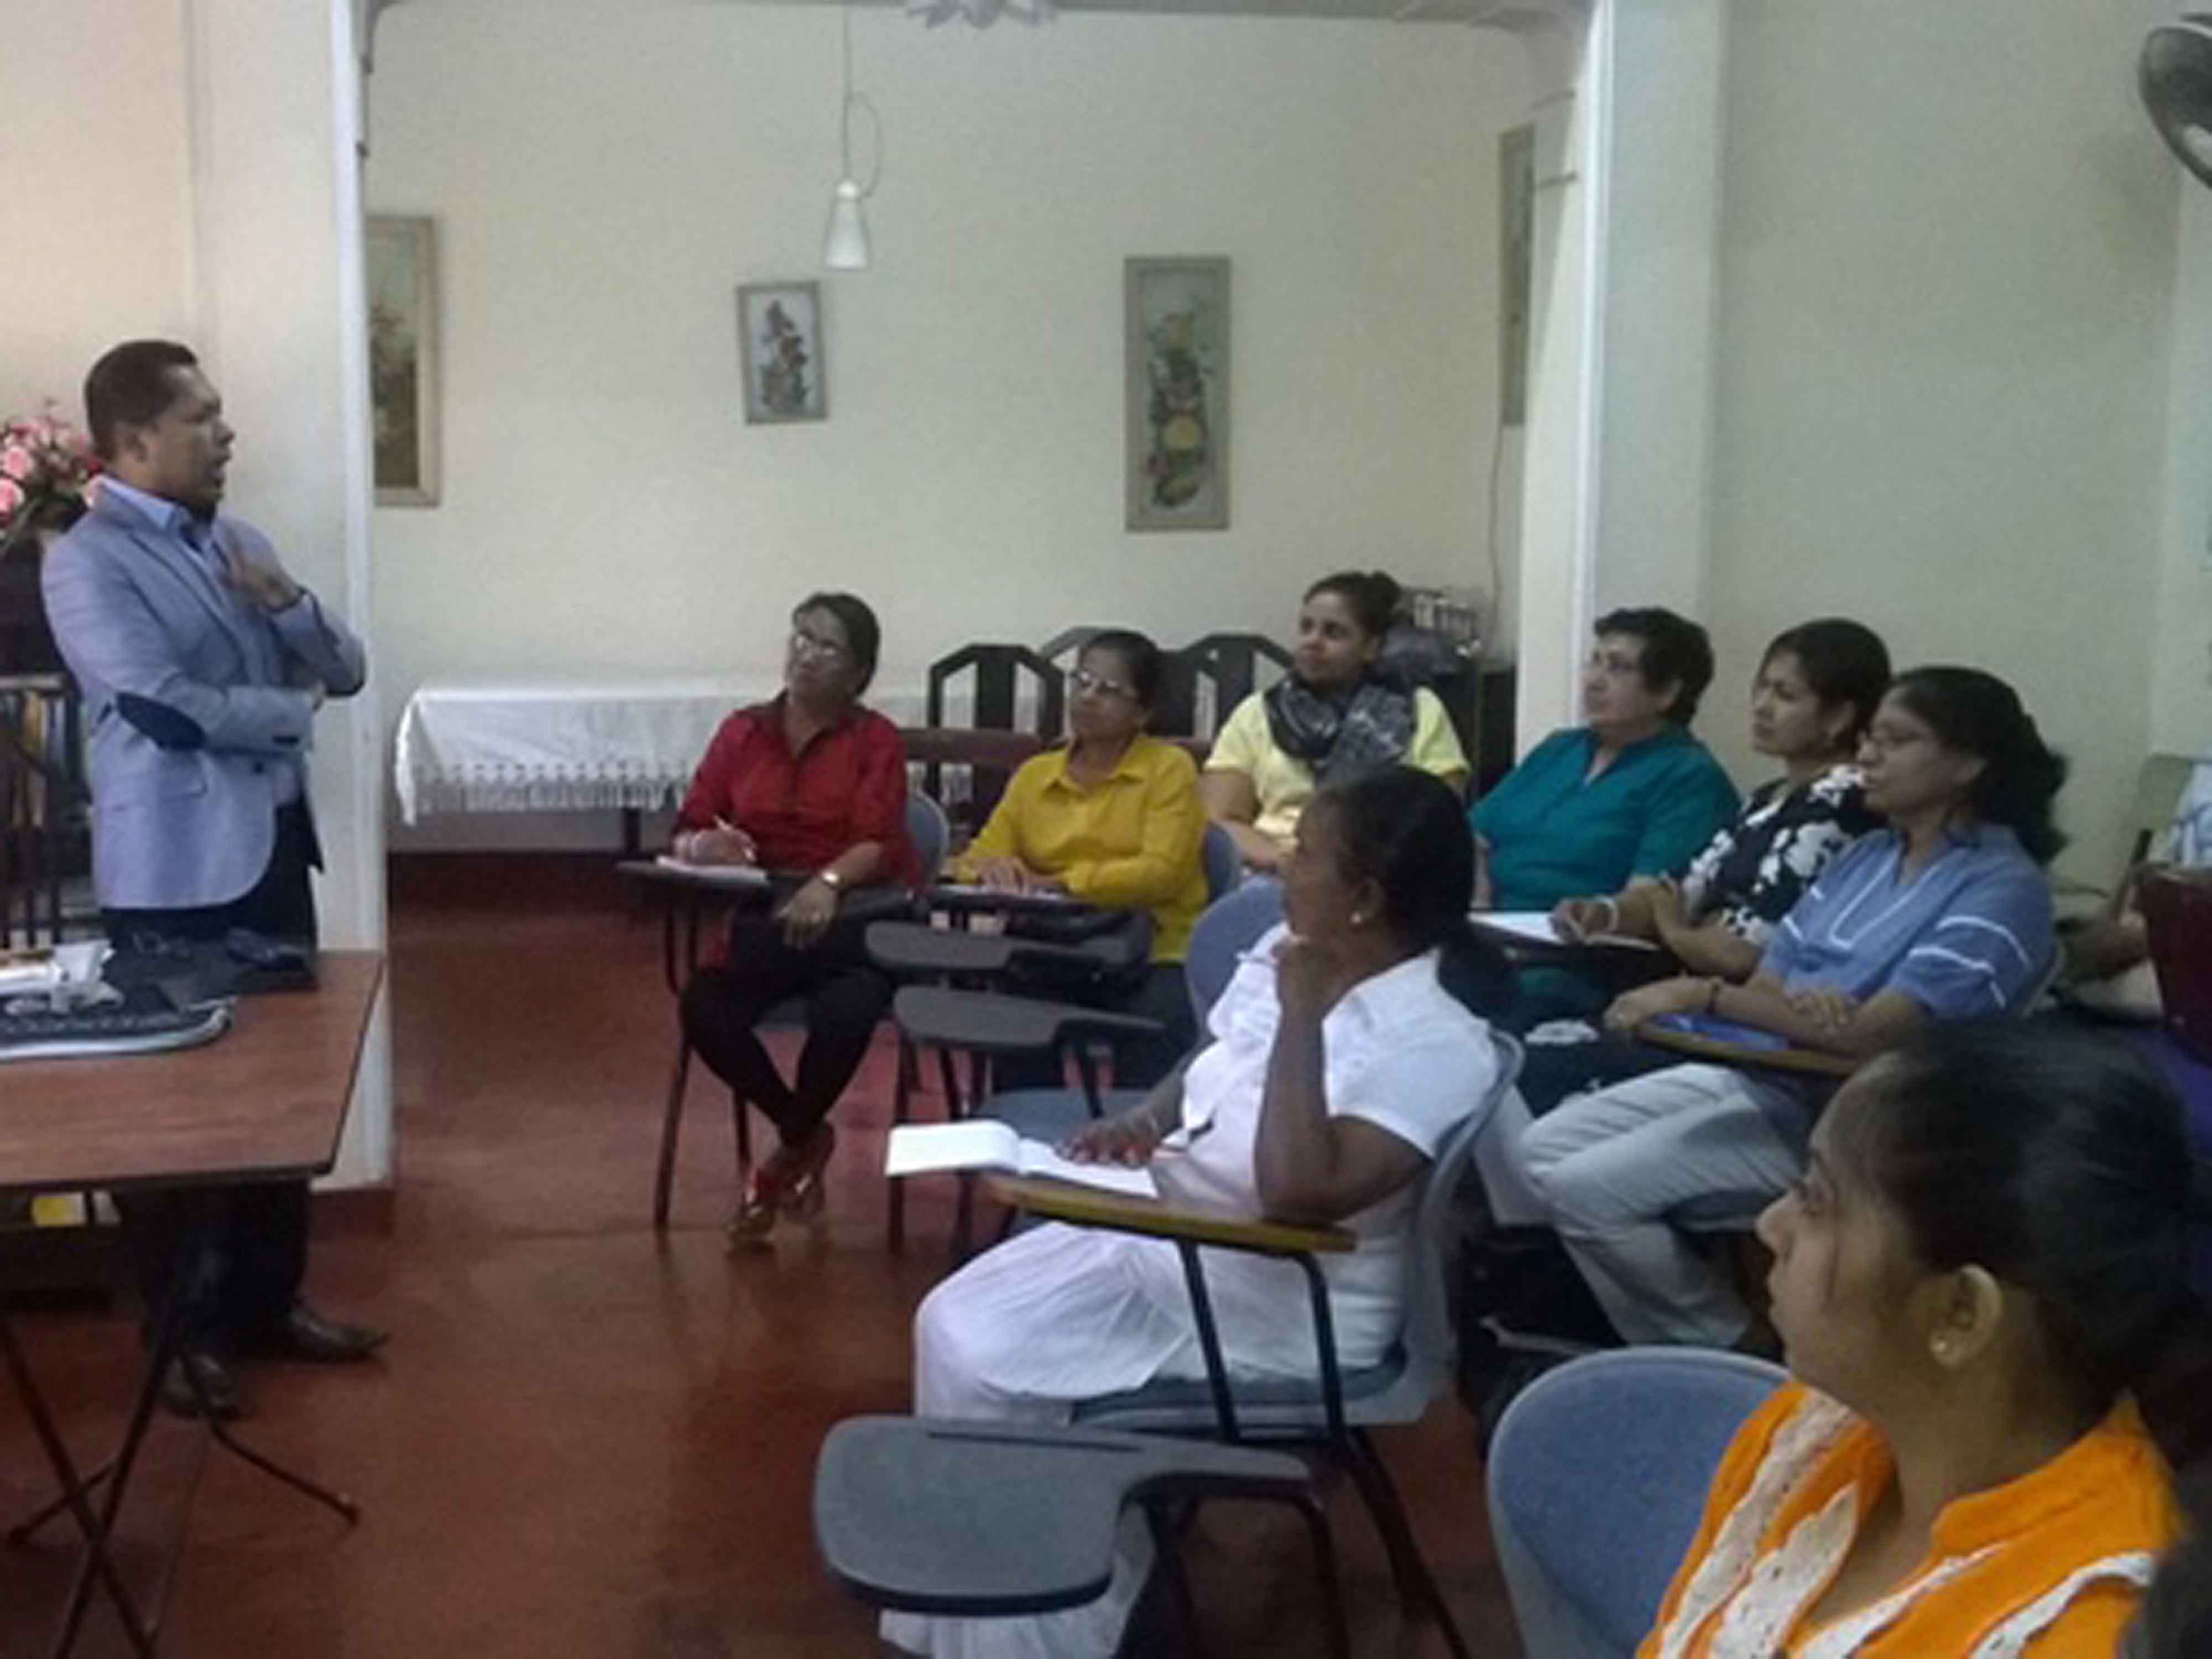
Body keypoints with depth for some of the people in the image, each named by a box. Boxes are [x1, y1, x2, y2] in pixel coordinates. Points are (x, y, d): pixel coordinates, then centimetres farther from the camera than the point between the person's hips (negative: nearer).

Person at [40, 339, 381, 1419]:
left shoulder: (237, 541, 12)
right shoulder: (86, 563, -11)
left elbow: (347, 670, 13)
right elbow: (167, 707, -22)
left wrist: (287, 603, -7)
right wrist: (291, 707, -8)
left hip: (273, 846, 8)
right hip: (174, 871, -7)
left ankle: (269, 1298, 29)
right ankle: (183, 1329, 18)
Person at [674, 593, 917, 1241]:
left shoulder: (876, 739, 1)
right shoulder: (742, 731, 10)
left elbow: (878, 847, -13)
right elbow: (685, 833, 4)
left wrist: (826, 884, -34)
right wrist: (701, 845, -21)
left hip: (858, 918, -3)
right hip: (767, 916, 3)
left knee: (847, 1009, -35)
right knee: (704, 1007, -26)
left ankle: (791, 1147, -6)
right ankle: (804, 1134, 0)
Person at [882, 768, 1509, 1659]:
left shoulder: (1432, 1042, -26)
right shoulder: (1286, 950, 0)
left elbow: (1296, 1194, -37)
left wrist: (1302, 1016, -32)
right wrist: (1141, 1121, -3)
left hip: (1270, 1310, -9)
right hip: (1159, 1234, 9)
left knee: (988, 1368, -11)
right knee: (955, 1325, 2)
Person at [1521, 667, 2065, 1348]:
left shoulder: (2003, 888, -13)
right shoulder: (1867, 857, 13)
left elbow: (1868, 1035, -23)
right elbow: (1766, 985, 8)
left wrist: (1703, 994, -24)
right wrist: (1802, 1006, -18)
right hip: (1754, 1073, 9)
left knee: (1587, 1187, -17)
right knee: (1545, 1147, 0)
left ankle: (1730, 1350, 3)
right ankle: (1678, 1346, 8)